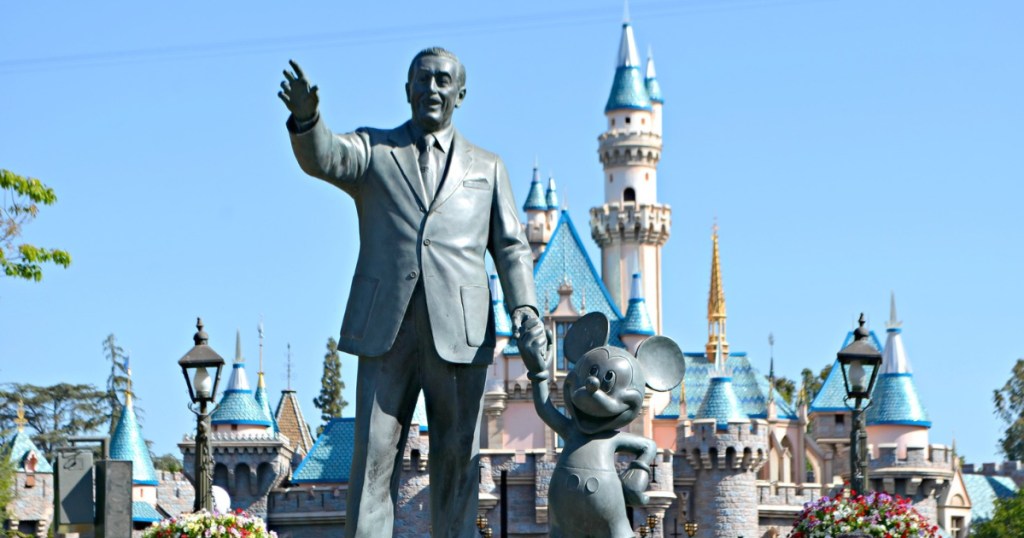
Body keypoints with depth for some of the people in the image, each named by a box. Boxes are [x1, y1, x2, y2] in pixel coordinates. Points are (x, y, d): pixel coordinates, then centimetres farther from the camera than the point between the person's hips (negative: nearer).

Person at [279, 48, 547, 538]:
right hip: (386, 330, -1)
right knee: (374, 452, -6)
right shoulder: (373, 149, 13)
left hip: (458, 332, 1)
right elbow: (322, 158, -8)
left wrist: (525, 309, -7)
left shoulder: (487, 168, 18)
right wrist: (306, 116, -32)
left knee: (457, 459, 0)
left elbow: (511, 248, 12)